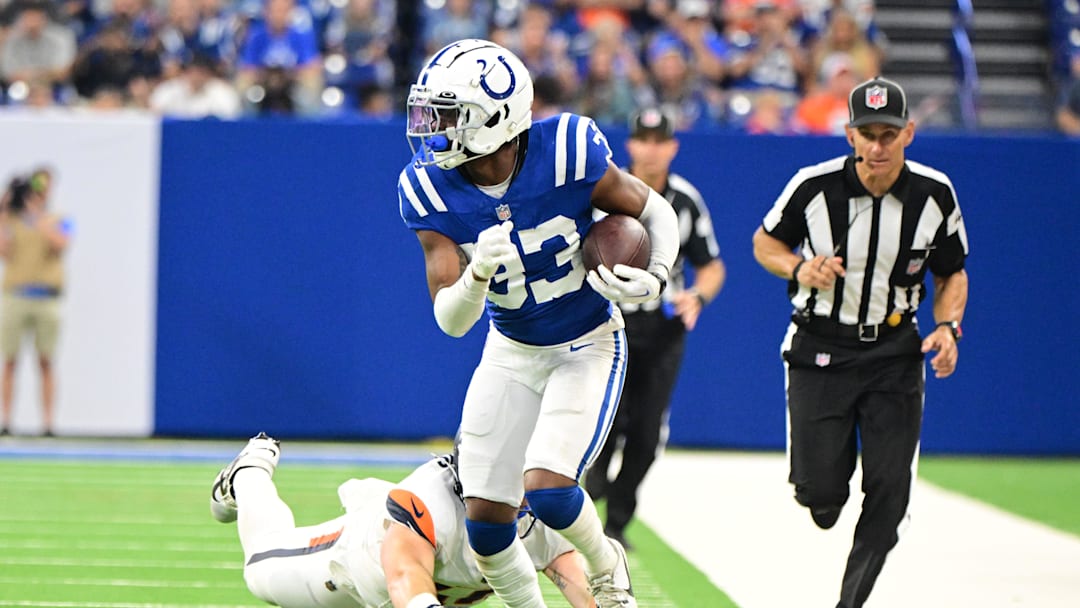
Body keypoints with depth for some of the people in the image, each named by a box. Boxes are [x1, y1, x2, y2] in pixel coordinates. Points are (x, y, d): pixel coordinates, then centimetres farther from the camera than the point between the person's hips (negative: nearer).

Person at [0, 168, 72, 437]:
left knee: (46, 363, -1)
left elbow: (60, 242, -12)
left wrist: (37, 215, -12)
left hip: (47, 298, -1)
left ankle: (47, 420, 0)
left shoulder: (59, 222, 9)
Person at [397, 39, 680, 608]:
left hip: (589, 347, -4)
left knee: (546, 489, -21)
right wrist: (478, 272, -39)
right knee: (485, 519, 0)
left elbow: (656, 213, -7)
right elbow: (451, 320, -18)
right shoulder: (430, 189, -17)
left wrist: (654, 280, -25)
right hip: (510, 352, 4)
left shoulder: (567, 151, -25)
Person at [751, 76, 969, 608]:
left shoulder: (935, 195, -6)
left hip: (894, 352, 1)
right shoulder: (815, 186, -12)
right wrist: (799, 269, -15)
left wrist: (948, 326, -11)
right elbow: (765, 242, 6)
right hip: (819, 350, -1)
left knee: (889, 492, -7)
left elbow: (952, 274, 8)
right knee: (819, 491, -7)